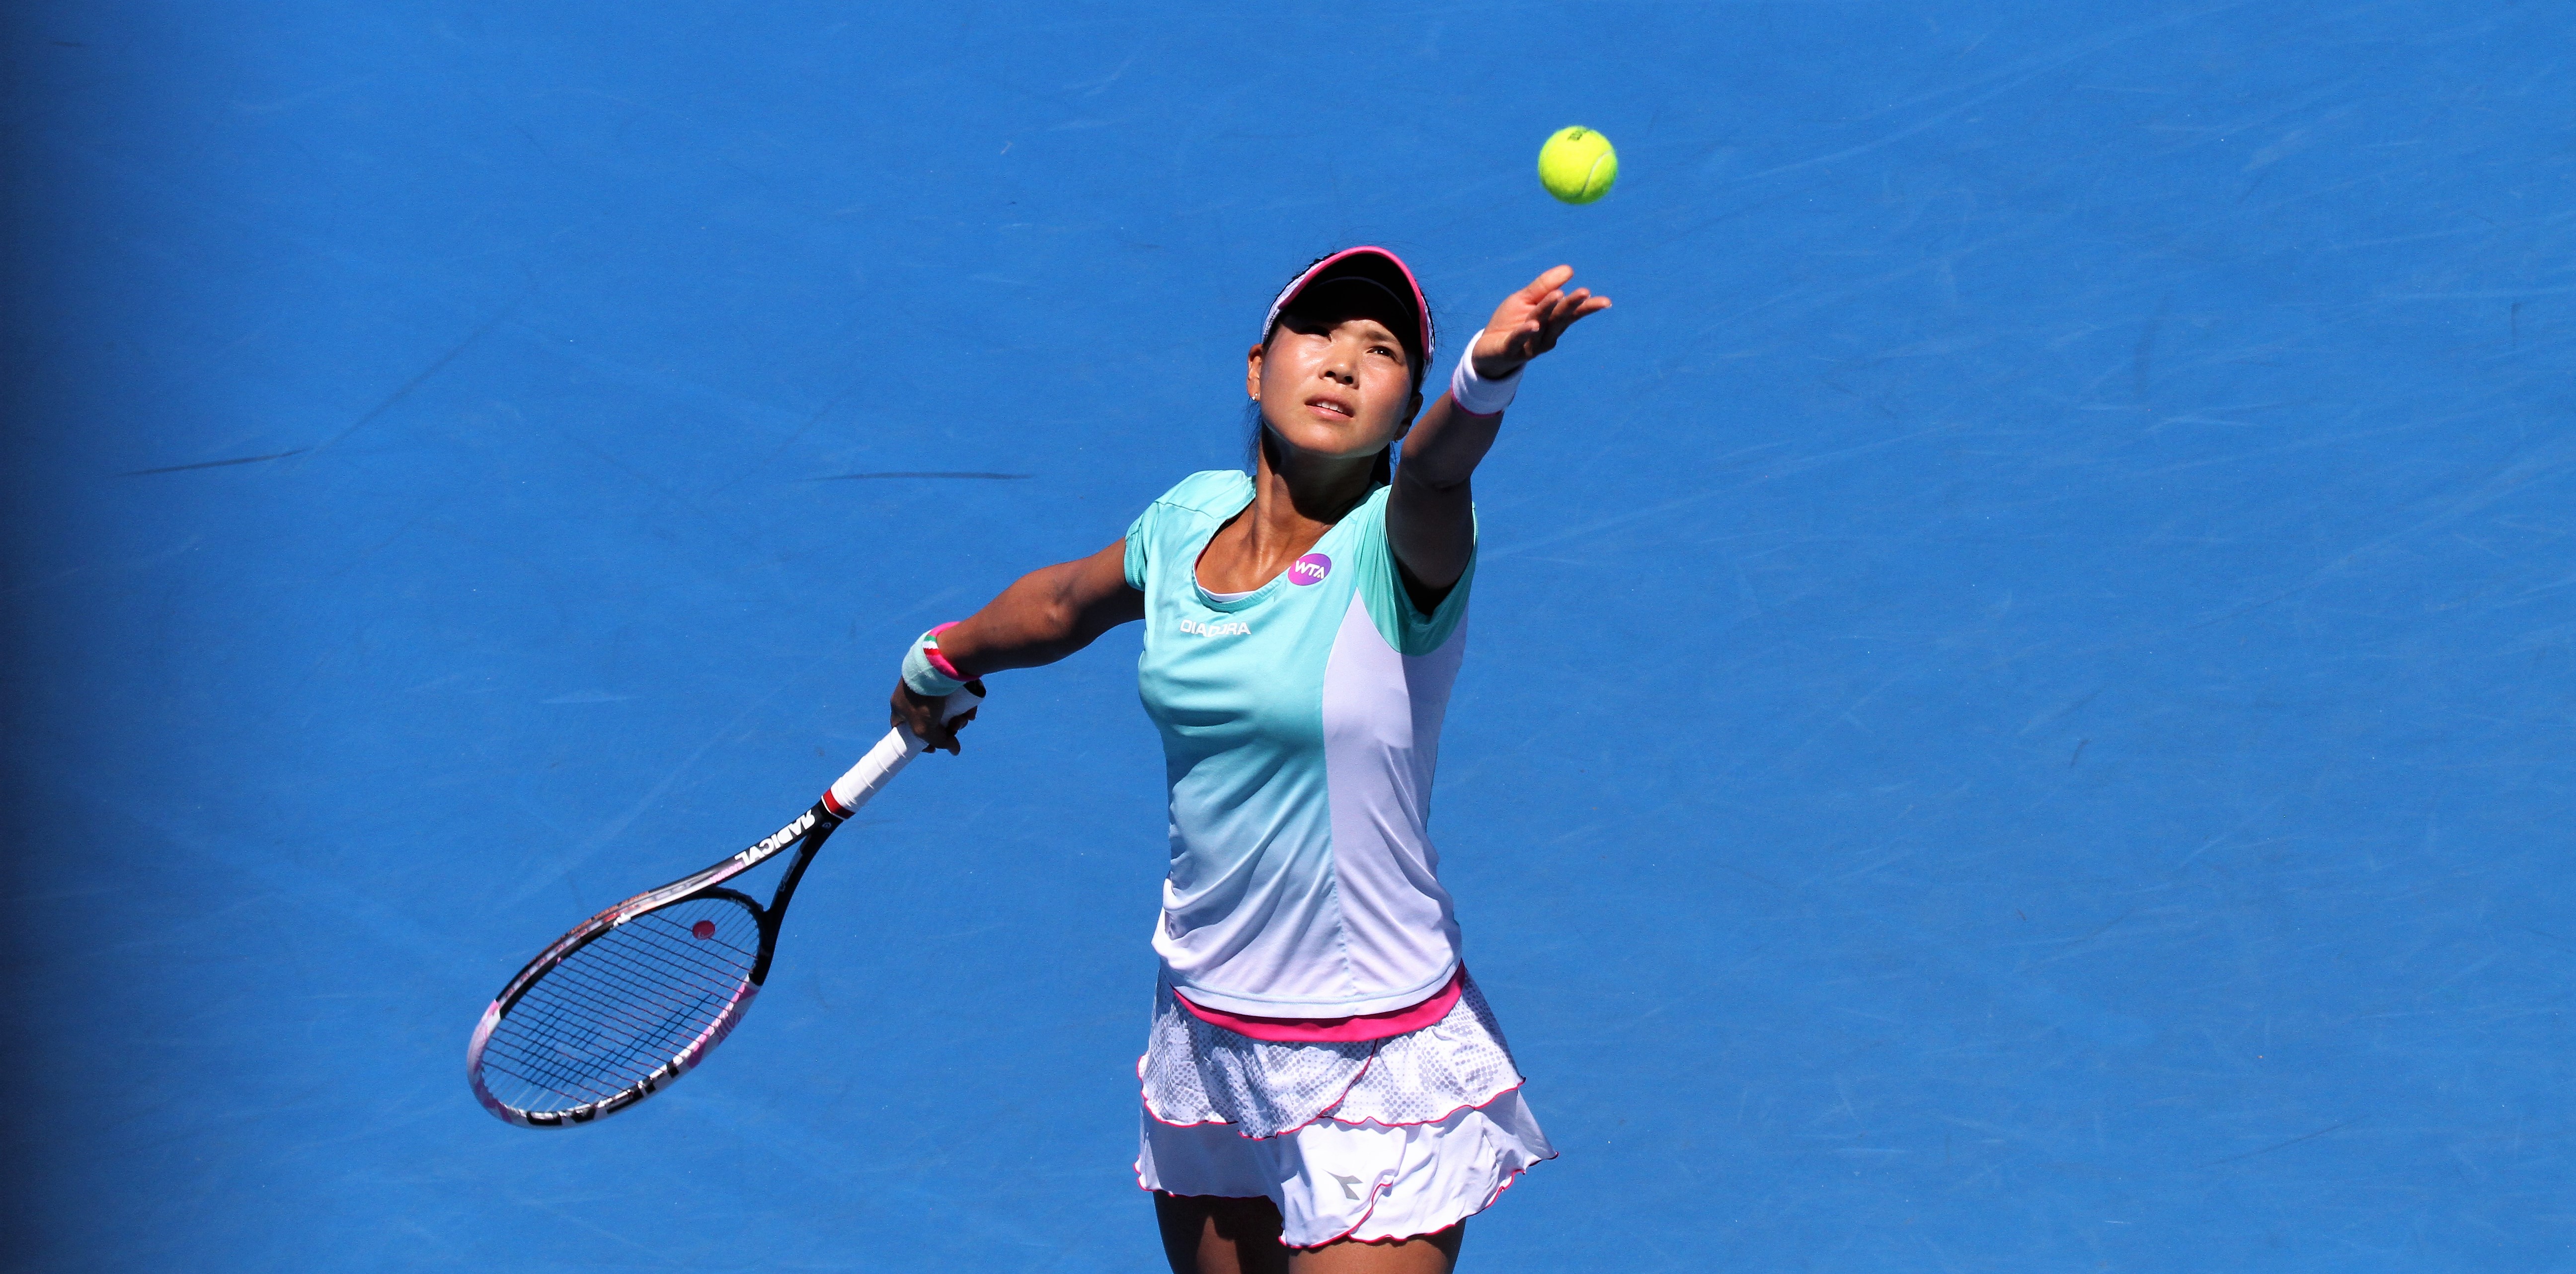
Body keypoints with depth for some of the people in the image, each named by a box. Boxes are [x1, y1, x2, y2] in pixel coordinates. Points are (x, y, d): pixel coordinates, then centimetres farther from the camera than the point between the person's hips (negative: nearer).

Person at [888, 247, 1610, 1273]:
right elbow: (1069, 602, 24)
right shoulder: (1190, 519, 1)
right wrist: (944, 657, 40)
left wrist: (1487, 375, -62)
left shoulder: (1398, 545, -15)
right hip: (1206, 1032, 6)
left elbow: (1438, 465, -40)